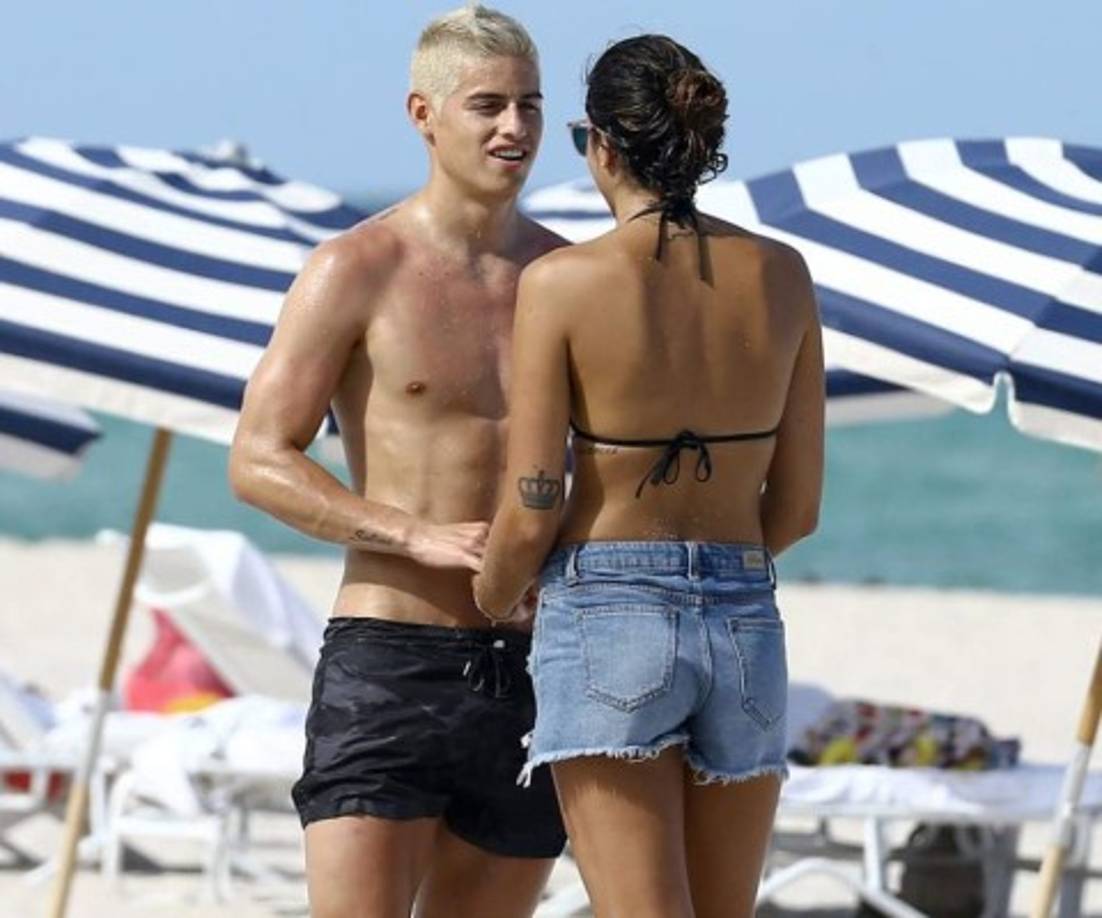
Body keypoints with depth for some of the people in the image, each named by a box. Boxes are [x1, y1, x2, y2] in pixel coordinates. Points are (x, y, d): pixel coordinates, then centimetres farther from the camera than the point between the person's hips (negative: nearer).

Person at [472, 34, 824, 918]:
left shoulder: (563, 282, -10)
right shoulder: (780, 275, 2)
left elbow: (531, 514, -9)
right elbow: (797, 505, 7)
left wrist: (489, 603, 13)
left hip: (608, 623, -4)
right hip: (745, 629, 4)